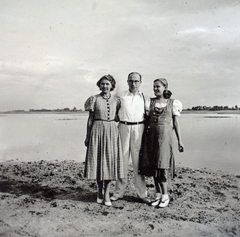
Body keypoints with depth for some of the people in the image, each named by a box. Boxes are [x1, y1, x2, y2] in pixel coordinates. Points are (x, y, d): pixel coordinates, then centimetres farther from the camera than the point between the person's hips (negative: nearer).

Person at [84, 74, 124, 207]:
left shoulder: (116, 100, 6)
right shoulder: (94, 99, 1)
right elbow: (90, 119, 4)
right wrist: (87, 136, 3)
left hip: (112, 131, 2)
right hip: (97, 130, -1)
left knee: (110, 160, 0)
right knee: (97, 160, 3)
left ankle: (106, 192, 12)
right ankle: (100, 191, 20)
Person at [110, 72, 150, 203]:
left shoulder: (144, 97, 12)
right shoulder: (120, 96, 7)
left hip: (139, 128, 1)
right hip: (123, 127, 0)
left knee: (138, 160, 1)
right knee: (122, 159, 3)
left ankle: (141, 193, 10)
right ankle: (119, 191, 14)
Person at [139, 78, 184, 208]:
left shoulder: (173, 103, 5)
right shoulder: (149, 102, 11)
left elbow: (176, 122, 6)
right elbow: (146, 120, 10)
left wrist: (179, 140, 3)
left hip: (164, 135, -3)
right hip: (150, 135, 3)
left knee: (161, 164, -8)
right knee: (152, 165, 3)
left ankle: (165, 195, 4)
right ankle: (158, 195, 14)